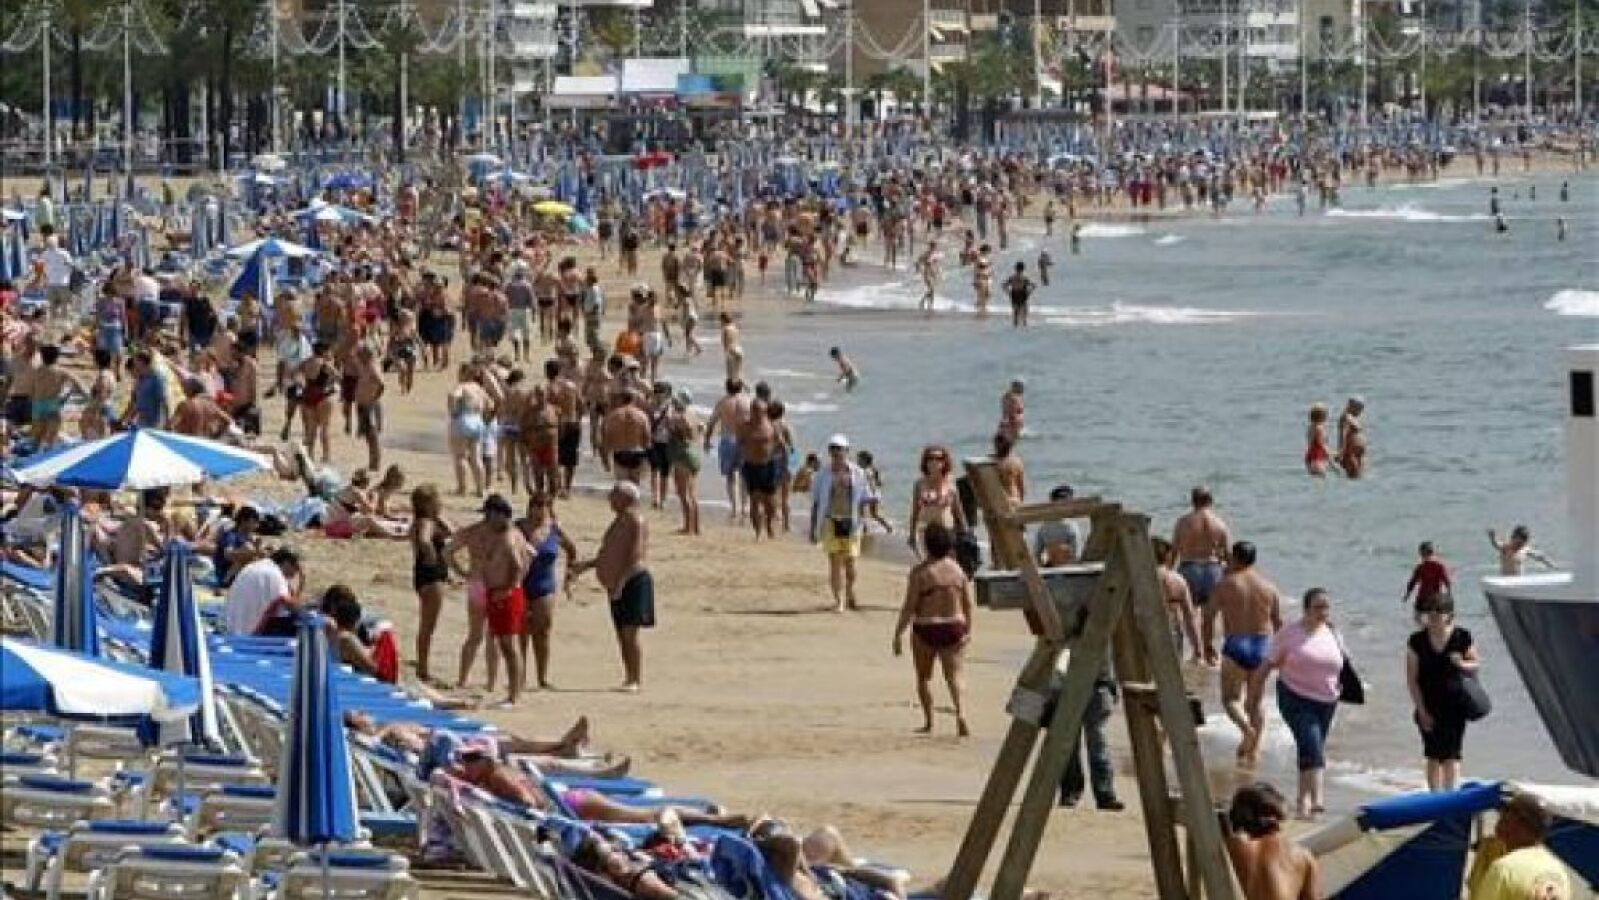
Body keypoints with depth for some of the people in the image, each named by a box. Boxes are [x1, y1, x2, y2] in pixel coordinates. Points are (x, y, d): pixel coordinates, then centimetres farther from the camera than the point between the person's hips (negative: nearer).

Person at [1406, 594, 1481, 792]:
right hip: (1428, 708, 2)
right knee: (1433, 756, 9)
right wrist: (1422, 711, -6)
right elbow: (1412, 679, -1)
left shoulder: (1463, 638, -4)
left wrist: (1462, 664, -16)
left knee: (1451, 755, -6)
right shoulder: (1417, 642, -3)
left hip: (1454, 706, -2)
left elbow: (1475, 665, 8)